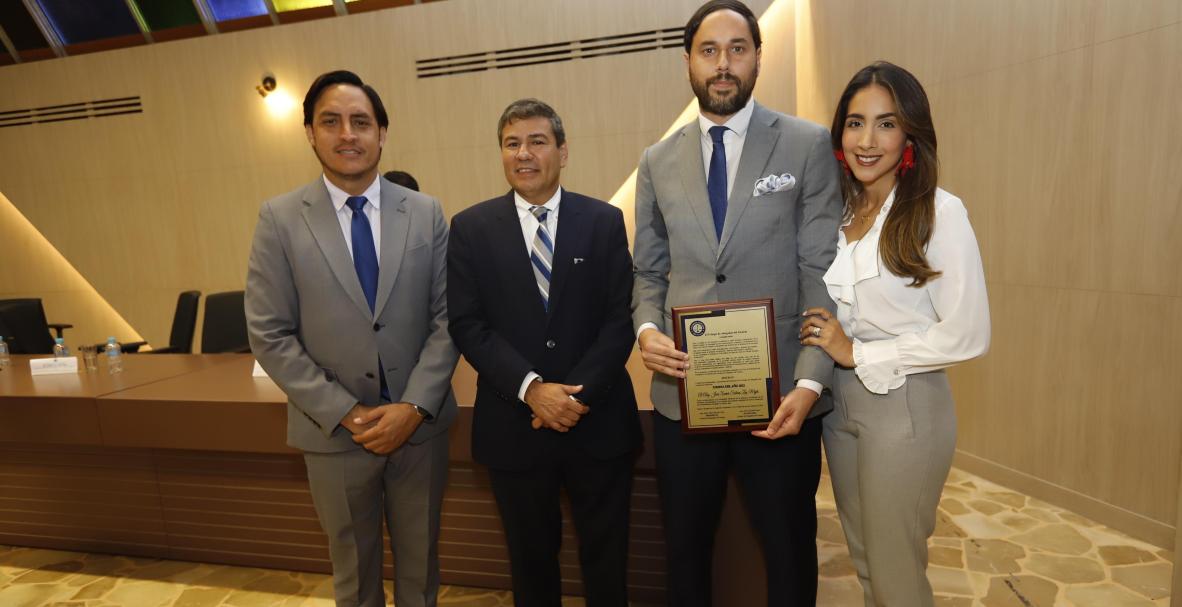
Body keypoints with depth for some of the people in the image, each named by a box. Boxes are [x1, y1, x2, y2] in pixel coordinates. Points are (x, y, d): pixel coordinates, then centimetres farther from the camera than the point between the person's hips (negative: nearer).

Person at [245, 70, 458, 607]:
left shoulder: (426, 214, -1)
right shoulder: (279, 219, -5)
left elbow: (448, 317, -4)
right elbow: (269, 336, -6)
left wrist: (414, 406, -14)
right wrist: (346, 413, -13)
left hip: (420, 424, 1)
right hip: (334, 431, -1)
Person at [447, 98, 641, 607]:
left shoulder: (605, 221, 1)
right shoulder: (470, 227, 0)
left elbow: (621, 318, -3)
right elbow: (466, 325, -6)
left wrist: (580, 392, -14)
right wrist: (532, 389, -17)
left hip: (598, 421, 0)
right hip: (514, 423, 1)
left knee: (606, 557, 16)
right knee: (531, 558, 20)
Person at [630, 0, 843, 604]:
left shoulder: (808, 145, -1)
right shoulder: (658, 161, 7)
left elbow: (822, 274, -6)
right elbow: (648, 272, 10)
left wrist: (809, 382, -16)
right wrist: (646, 329, -10)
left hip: (779, 396, -2)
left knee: (790, 554, 18)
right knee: (685, 551, 19)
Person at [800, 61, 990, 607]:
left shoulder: (938, 212, -13)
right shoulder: (837, 213, 5)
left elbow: (967, 334, -17)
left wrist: (858, 353, -16)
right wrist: (821, 343, -5)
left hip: (904, 406, -6)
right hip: (837, 402, 6)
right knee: (863, 561, 22)